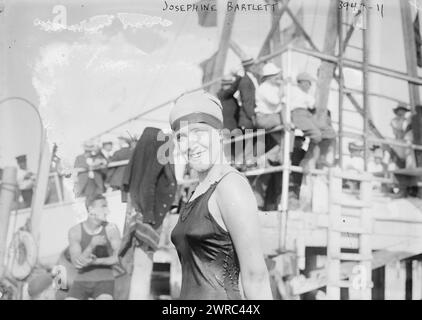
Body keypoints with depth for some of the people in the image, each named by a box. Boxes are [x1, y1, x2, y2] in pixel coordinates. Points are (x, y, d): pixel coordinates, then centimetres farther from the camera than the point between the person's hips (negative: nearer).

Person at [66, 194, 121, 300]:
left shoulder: (111, 228, -9)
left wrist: (94, 261, -24)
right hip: (82, 280, 2)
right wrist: (92, 245, -32)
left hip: (104, 280, -1)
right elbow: (77, 263, -16)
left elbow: (117, 258, -9)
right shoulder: (75, 231, -9)